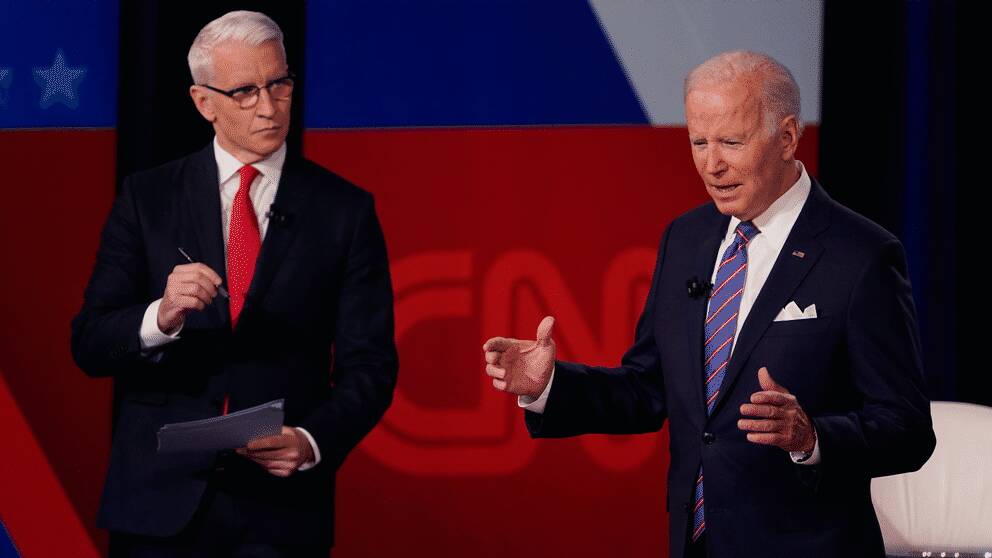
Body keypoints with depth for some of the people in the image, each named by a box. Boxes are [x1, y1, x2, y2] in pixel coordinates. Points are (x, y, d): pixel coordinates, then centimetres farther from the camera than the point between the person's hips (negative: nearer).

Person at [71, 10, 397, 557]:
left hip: (280, 510, 0)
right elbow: (89, 344, -2)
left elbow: (368, 366, 0)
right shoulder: (147, 198, 3)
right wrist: (161, 318, -22)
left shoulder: (344, 210, 2)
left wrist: (311, 443, -17)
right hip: (160, 500, 0)